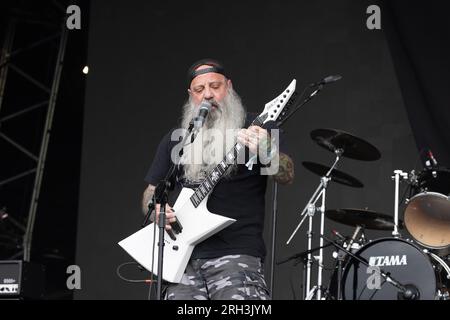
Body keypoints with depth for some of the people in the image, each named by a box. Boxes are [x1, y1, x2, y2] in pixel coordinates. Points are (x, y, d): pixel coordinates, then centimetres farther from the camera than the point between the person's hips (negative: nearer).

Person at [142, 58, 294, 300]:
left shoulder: (253, 128, 5)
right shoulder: (175, 138, 17)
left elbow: (287, 176, -8)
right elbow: (150, 193, 22)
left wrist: (266, 150, -30)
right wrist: (156, 211, -2)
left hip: (236, 252, -4)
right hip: (183, 256, 5)